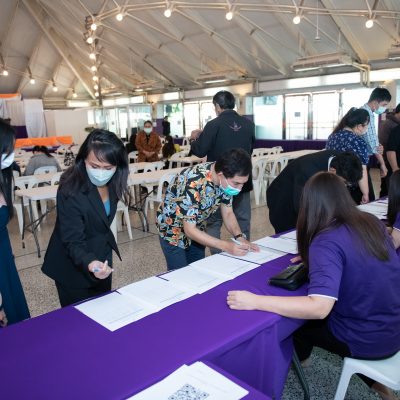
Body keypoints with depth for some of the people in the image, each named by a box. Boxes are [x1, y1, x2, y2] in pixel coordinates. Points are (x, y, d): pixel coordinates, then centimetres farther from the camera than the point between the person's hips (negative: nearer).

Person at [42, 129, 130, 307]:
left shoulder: (111, 182, -9)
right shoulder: (70, 191, -29)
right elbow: (73, 241, -28)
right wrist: (89, 263, -48)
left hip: (102, 257, 6)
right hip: (74, 267, -6)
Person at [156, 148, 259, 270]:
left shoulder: (226, 180, -17)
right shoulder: (193, 184, -38)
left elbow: (227, 213, -5)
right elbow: (189, 230, -31)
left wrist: (239, 237, -21)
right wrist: (226, 246, -36)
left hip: (196, 229, 6)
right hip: (173, 231, -6)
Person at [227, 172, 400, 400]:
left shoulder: (326, 242, -26)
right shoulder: (372, 222, -3)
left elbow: (319, 308, -35)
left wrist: (254, 301, -32)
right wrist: (314, 258, 9)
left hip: (367, 340, -6)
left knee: (293, 320, 17)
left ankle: (298, 358, 47)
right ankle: (374, 379, 30)